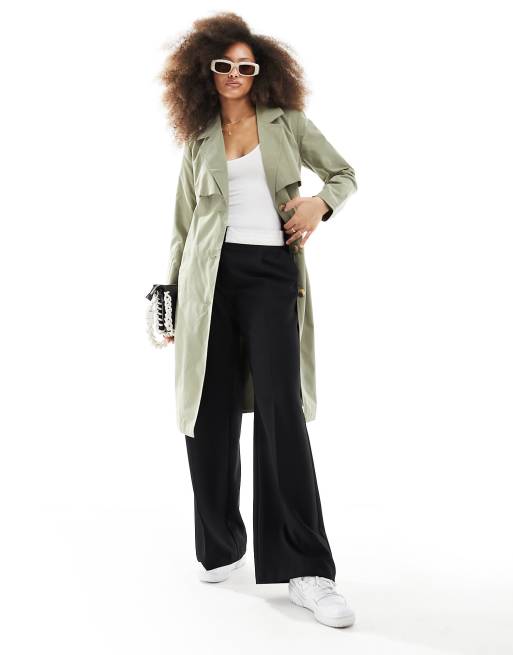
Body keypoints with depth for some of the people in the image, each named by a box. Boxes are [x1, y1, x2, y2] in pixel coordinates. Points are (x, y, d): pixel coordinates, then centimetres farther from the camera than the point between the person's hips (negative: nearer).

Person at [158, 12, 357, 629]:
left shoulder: (287, 123, 12)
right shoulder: (200, 141, 15)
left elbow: (345, 174, 18)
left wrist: (321, 201, -4)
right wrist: (170, 297, 13)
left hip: (272, 273, -2)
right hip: (210, 277, 2)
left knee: (280, 407, -14)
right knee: (210, 412, 1)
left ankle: (305, 570, -9)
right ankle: (220, 545, 20)